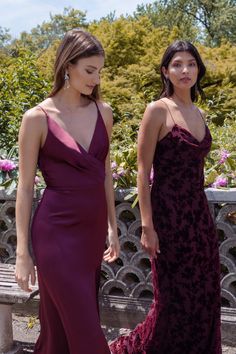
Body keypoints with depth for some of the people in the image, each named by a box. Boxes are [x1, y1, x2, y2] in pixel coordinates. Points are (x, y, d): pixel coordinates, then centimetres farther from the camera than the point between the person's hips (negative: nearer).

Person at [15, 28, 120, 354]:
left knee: (62, 323, 15)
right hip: (57, 231, -5)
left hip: (93, 229, 5)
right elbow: (25, 187, -6)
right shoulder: (38, 118, -8)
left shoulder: (103, 112, 6)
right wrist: (22, 252, -7)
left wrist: (112, 227, 16)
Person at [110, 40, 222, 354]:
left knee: (203, 297, 12)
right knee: (174, 299, 3)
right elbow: (143, 171, -12)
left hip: (199, 213, 7)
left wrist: (201, 215, 17)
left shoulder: (198, 114, 12)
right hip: (169, 214, -7)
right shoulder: (157, 110, -10)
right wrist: (147, 226, -16)